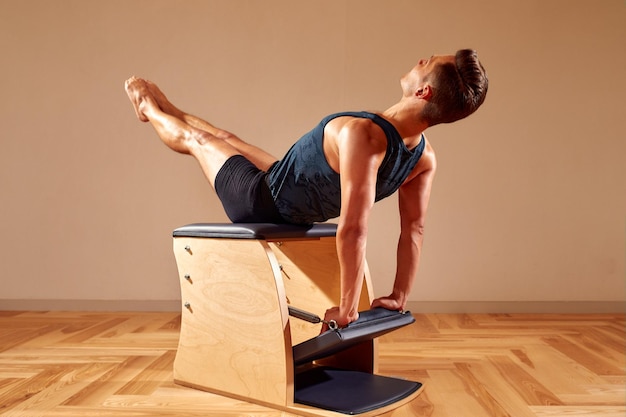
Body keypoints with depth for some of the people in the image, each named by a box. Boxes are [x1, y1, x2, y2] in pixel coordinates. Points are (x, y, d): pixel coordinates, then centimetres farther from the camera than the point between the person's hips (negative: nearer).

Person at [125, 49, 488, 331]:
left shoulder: (362, 134, -41)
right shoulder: (426, 156, -17)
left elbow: (353, 229, -45)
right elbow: (414, 230, -12)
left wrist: (347, 310, -33)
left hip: (262, 203, -6)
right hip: (304, 213, 6)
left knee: (196, 139, 21)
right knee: (225, 137, 28)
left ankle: (150, 110, 55)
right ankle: (165, 108, 59)